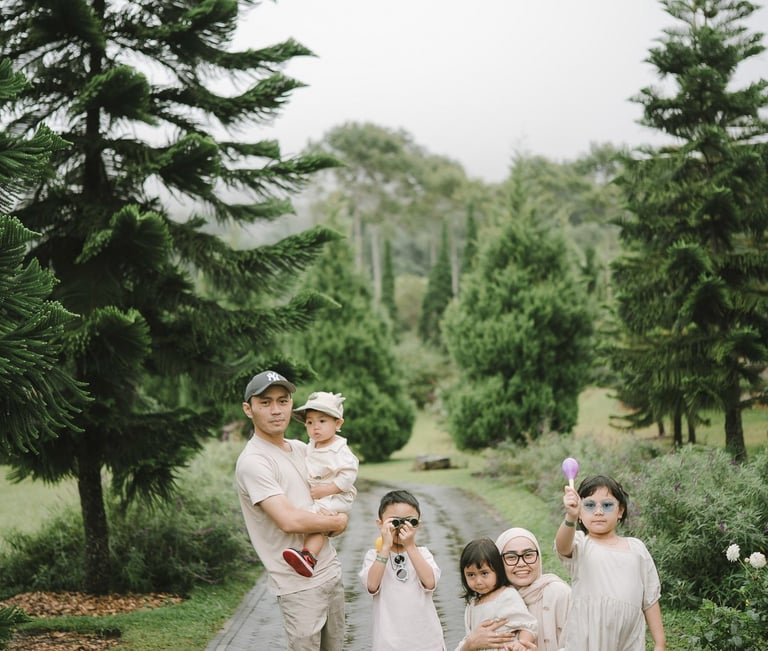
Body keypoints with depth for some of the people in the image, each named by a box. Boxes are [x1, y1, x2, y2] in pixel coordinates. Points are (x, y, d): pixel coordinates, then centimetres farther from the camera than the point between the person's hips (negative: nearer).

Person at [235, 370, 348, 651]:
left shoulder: (300, 448, 10)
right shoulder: (253, 462, -15)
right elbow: (288, 520, -24)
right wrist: (337, 522, -8)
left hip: (331, 571, 8)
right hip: (300, 584, -8)